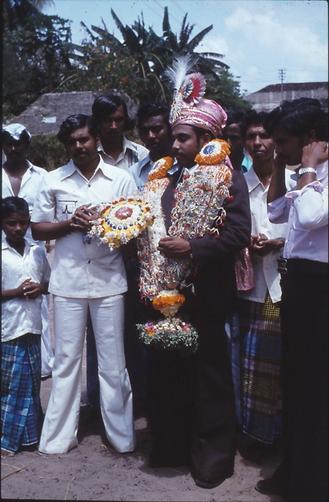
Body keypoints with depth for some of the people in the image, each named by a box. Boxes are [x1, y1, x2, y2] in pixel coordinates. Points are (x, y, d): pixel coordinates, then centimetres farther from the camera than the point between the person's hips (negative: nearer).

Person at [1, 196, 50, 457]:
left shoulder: (38, 250, 5)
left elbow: (49, 281, 14)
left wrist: (40, 289, -6)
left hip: (32, 325, 4)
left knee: (32, 382, 13)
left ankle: (28, 433, 28)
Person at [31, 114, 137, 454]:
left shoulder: (121, 179, 3)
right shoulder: (53, 181, 5)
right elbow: (37, 229, 7)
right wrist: (70, 223, -11)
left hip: (109, 280, -1)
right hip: (67, 281, 1)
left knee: (112, 361, 7)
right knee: (66, 358, 9)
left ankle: (121, 434, 21)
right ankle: (58, 436, 21)